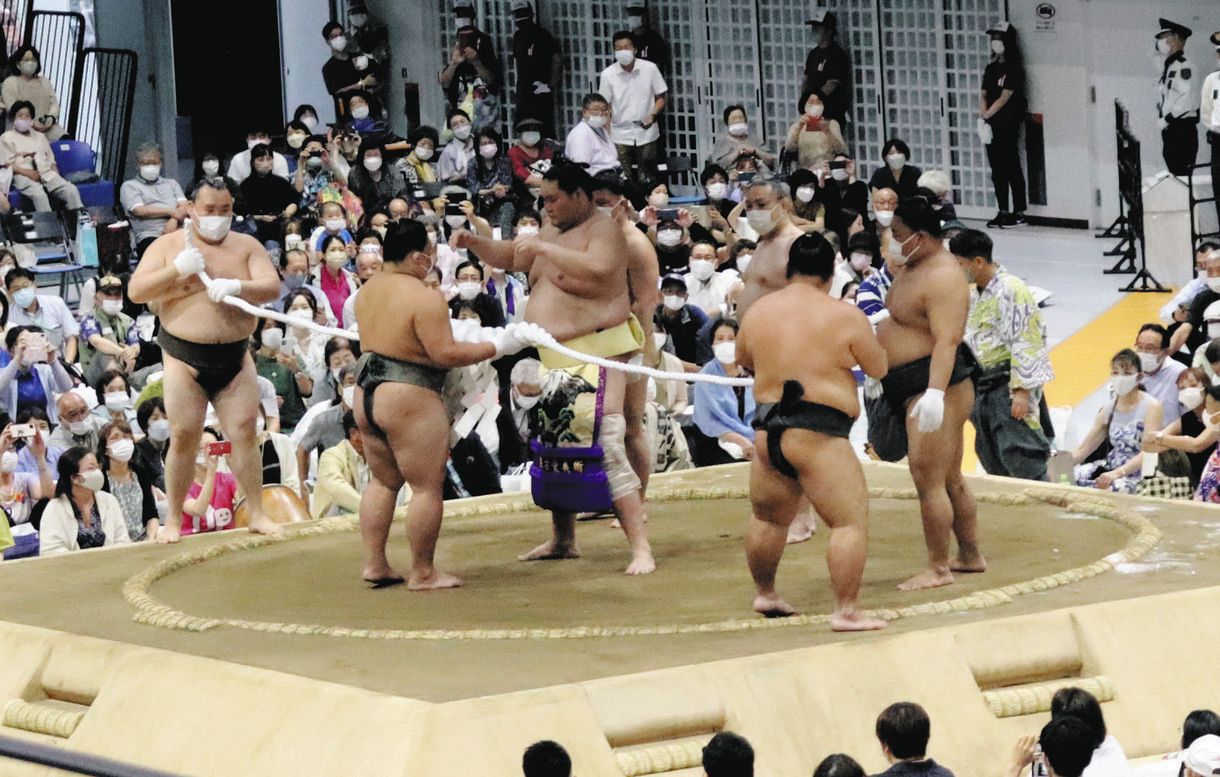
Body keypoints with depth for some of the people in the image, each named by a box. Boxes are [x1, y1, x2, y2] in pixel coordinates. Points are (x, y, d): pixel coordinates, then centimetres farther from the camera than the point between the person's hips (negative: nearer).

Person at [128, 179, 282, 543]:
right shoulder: (168, 245, 2)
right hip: (185, 358, -2)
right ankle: (173, 520, 7)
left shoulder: (246, 247, 6)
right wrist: (176, 270, -19)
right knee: (183, 437, -1)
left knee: (245, 433, -1)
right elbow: (136, 291, -5)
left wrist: (238, 287, -27)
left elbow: (272, 287, -7)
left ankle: (257, 513, 6)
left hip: (235, 356, 2)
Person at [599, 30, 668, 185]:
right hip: (620, 136, 0)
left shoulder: (650, 69, -2)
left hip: (646, 133, 0)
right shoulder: (608, 74, -2)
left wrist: (653, 115, -14)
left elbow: (660, 98, 6)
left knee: (648, 181, 2)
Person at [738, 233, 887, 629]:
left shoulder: (758, 311, 8)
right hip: (818, 435, -6)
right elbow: (878, 368, 3)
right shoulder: (844, 317, -7)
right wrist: (863, 336, 20)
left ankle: (765, 594, 38)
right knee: (851, 521, -5)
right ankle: (846, 612, -12)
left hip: (766, 432, 6)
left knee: (768, 518, 24)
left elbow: (744, 359, 25)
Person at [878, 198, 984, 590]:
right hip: (915, 387, 11)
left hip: (936, 383, -11)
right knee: (950, 478, 18)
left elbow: (947, 340, -29)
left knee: (928, 478, -10)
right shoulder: (915, 267, 14)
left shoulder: (942, 278, -19)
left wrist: (935, 393, -39)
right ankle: (970, 556, 27)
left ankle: (938, 569, -6)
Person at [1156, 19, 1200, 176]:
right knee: (1173, 171, 11)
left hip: (1183, 129, -9)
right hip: (1169, 130, 9)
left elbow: (1187, 100, -21)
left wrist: (1166, 119, -17)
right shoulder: (1167, 68, 15)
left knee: (1182, 174, -10)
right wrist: (1161, 119, 8)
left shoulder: (1184, 67, -13)